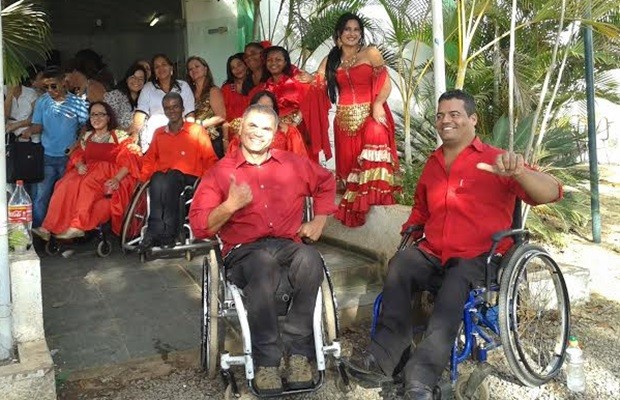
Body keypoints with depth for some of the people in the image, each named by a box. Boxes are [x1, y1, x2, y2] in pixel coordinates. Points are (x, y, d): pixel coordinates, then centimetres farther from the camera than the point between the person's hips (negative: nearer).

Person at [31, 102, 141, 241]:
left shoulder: (119, 136, 5)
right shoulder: (87, 137, 23)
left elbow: (128, 161, -6)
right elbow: (77, 156, 18)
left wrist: (116, 179, -23)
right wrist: (80, 165, -8)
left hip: (109, 176, -4)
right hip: (88, 172, 5)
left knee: (87, 185, -34)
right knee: (67, 185, -25)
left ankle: (78, 227, -37)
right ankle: (50, 228, -31)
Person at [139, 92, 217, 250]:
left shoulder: (197, 130, 13)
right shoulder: (159, 133, 24)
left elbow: (210, 160, 8)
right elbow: (150, 159, 24)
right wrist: (143, 178, 6)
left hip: (188, 177, -2)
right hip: (162, 176, 2)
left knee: (168, 181, -36)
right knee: (158, 181, -34)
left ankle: (155, 232, -29)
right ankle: (167, 233, -34)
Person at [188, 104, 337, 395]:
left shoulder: (294, 164, 16)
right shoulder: (220, 172, 8)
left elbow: (327, 183, 33)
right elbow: (199, 227, 3)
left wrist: (320, 220, 19)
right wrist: (230, 206, -14)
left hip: (289, 245, 2)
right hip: (244, 251, -2)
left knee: (309, 257, -35)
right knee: (264, 262, -39)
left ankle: (298, 351, -22)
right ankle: (266, 361, -26)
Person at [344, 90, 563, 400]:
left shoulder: (495, 161, -1)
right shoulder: (432, 164, 17)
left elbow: (552, 194, -14)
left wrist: (519, 173, -33)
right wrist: (408, 233, 14)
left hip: (478, 257, -4)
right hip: (432, 254, 5)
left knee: (455, 284, -35)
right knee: (400, 264, -26)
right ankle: (384, 355, -25)